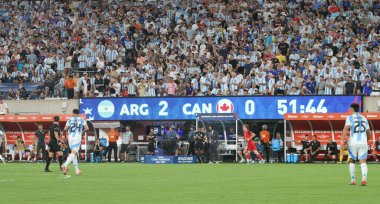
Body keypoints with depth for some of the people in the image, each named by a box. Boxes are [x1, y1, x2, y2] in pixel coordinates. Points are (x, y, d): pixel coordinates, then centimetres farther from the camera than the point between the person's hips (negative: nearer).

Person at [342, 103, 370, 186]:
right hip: (363, 143, 2)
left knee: (352, 161, 13)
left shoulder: (350, 118, 1)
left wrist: (342, 139, -21)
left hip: (353, 143, -2)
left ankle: (353, 180, 13)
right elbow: (368, 132, 18)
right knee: (363, 162, -4)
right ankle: (364, 178, -25)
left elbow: (346, 128, -15)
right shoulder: (364, 118, 16)